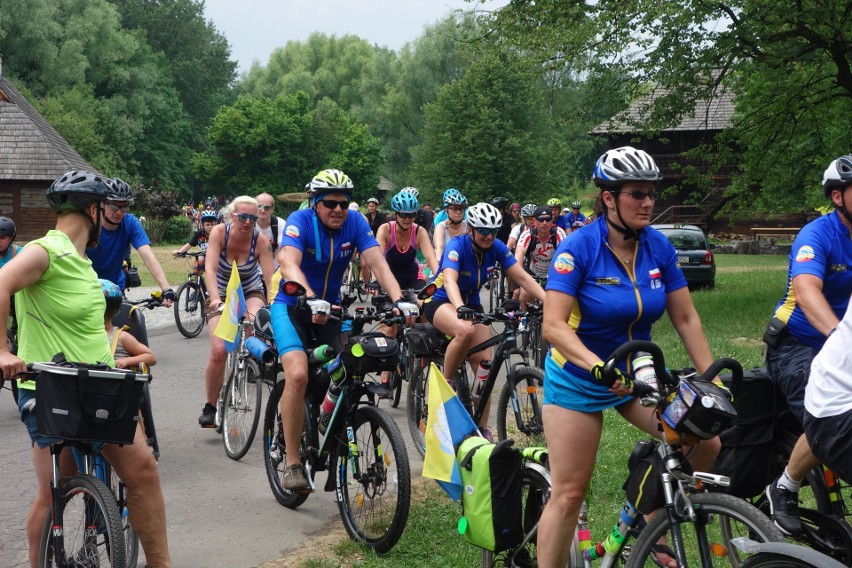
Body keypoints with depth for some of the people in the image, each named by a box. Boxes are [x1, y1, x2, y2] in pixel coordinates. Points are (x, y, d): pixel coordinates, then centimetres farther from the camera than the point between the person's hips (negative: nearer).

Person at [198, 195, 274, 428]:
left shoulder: (261, 240, -20)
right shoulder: (219, 232, -21)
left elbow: (270, 279, -25)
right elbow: (210, 269, -31)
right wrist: (215, 299, -46)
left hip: (251, 293, 0)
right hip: (221, 296, 0)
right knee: (219, 351, -17)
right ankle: (210, 407, 3)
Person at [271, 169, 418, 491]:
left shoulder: (355, 223, -9)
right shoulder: (301, 221, -19)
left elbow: (378, 264, -19)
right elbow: (289, 263, -36)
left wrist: (399, 300, -36)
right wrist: (312, 300, -54)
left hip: (330, 309, 4)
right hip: (292, 307, -4)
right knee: (298, 376, -24)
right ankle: (292, 463, -13)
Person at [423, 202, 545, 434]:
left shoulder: (496, 247, -10)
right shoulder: (457, 246, -24)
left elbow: (523, 278, -14)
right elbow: (450, 280, -40)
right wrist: (460, 308, -60)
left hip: (472, 304, 5)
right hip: (441, 302, -5)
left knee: (485, 362, -11)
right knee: (466, 330, -38)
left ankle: (482, 428, 1)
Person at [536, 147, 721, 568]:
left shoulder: (658, 247, -6)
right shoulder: (579, 248, -20)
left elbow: (686, 318, -2)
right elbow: (553, 325, -26)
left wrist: (711, 379, -9)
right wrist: (599, 367, -40)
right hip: (577, 380, -4)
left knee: (707, 444, -9)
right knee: (569, 494, -5)